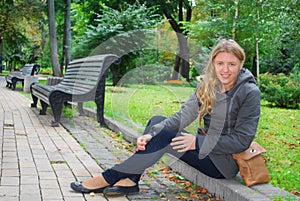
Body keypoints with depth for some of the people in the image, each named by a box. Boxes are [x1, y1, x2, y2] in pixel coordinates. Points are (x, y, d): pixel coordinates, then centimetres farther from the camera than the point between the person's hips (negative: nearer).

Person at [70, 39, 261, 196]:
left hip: (227, 161, -7)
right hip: (205, 147, 7)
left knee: (165, 137, -22)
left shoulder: (250, 93, -15)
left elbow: (242, 140, -17)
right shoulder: (208, 86, 4)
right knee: (156, 121, -5)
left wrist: (198, 142, -23)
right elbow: (183, 115, -6)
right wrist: (151, 134, -22)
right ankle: (130, 181, -14)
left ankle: (108, 178, -14)